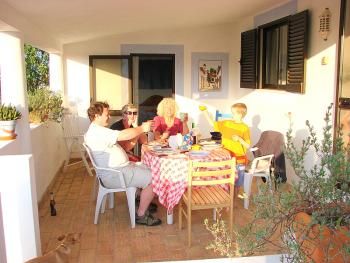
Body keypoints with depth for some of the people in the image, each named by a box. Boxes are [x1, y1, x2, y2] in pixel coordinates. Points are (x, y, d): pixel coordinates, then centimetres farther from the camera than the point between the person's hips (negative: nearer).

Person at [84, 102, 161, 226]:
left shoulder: (98, 131, 16)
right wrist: (142, 128, -15)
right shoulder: (97, 132, -20)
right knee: (153, 179, -15)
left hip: (119, 167, 11)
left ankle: (143, 200, 26)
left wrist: (139, 130, 5)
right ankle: (141, 215, -4)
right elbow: (124, 135, -30)